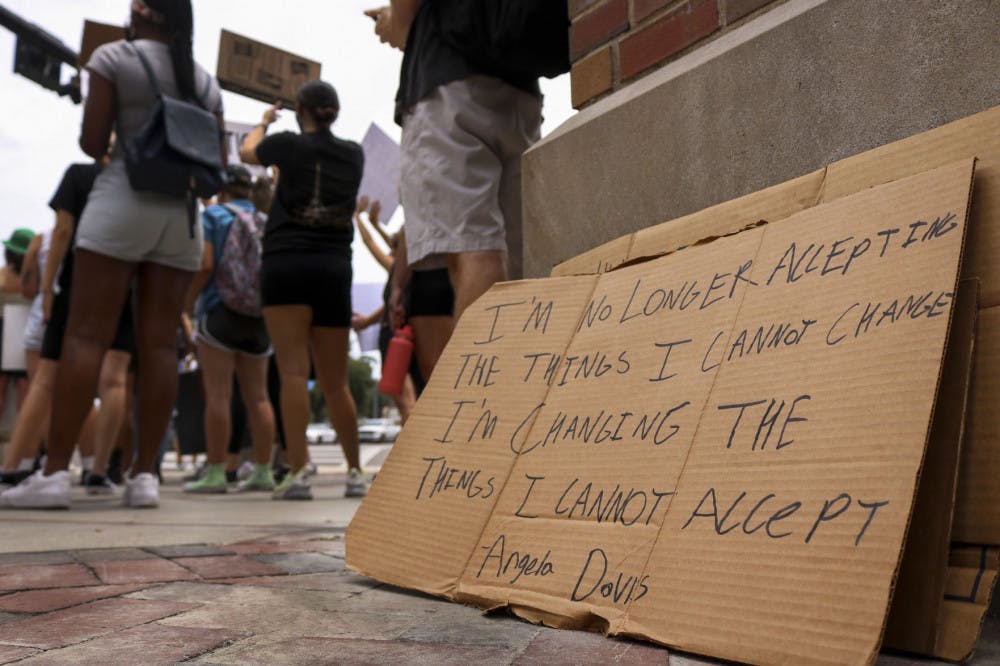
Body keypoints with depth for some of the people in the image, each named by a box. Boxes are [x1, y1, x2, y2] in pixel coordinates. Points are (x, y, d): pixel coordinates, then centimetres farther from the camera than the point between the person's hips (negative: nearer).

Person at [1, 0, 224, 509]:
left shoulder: (113, 57, 3)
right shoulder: (206, 82, 15)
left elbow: (93, 143, -1)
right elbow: (218, 165, 12)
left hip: (124, 197, -4)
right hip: (182, 212, 4)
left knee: (87, 334, -6)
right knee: (159, 344, -1)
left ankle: (54, 472, -10)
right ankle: (144, 474, -3)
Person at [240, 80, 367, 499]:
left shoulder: (289, 145, 1)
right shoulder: (354, 154, 11)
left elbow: (247, 152, 23)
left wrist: (264, 121, 40)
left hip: (287, 263, -4)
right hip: (335, 267, 4)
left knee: (293, 370, -10)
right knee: (335, 380, 11)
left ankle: (298, 472, -18)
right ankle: (355, 472, 16)